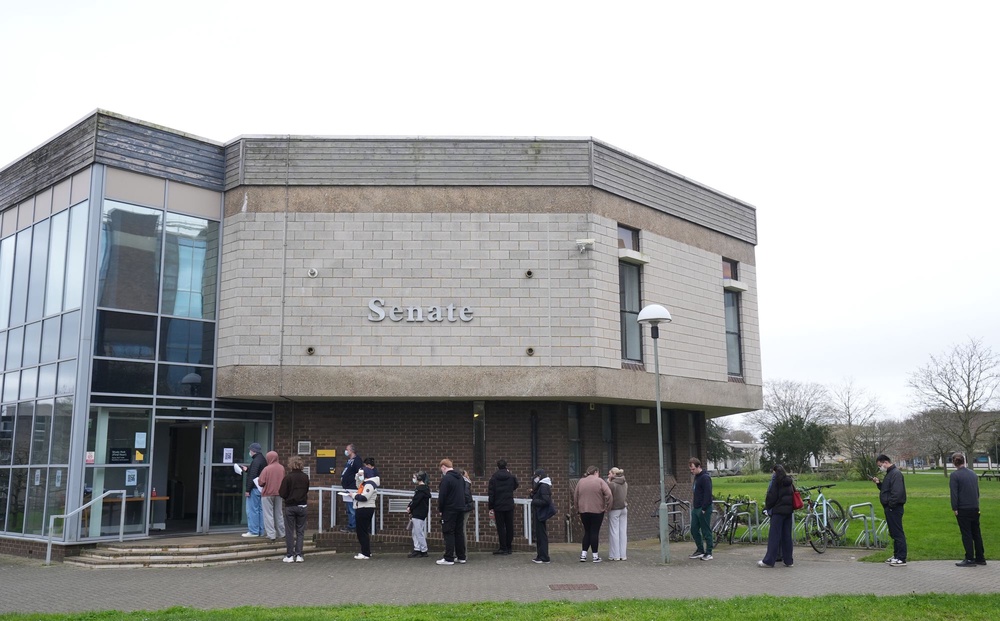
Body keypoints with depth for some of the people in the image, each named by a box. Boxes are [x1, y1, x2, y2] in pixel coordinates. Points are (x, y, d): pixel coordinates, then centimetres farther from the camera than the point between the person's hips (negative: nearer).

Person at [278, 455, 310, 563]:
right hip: (302, 506, 3)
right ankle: (299, 555, 7)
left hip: (290, 506, -3)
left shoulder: (288, 477, -14)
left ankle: (290, 555, 6)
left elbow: (282, 493, -13)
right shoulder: (305, 477, -1)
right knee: (300, 531, 9)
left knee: (289, 532, 5)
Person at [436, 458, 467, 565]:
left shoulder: (446, 478, -14)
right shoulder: (460, 477, 12)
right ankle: (461, 557, 15)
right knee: (459, 532, 12)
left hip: (449, 510, -8)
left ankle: (449, 558, -4)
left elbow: (442, 496, -15)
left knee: (448, 533, -3)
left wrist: (440, 509, -3)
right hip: (461, 508, 8)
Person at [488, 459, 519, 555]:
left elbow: (491, 494, -6)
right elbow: (515, 486, 19)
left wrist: (490, 506, 1)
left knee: (500, 527, 2)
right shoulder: (511, 477, -2)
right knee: (509, 526, 9)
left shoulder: (493, 478, -7)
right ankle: (508, 547, 13)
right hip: (509, 505, 2)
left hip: (498, 506, -2)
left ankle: (503, 548, 2)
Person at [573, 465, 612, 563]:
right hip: (597, 511, -3)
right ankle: (595, 556, 4)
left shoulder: (581, 482, 8)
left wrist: (578, 509, 17)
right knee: (595, 532, 2)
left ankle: (583, 554, 7)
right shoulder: (599, 481, -4)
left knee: (587, 532, 13)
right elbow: (608, 494, -14)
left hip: (583, 511, 3)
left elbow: (575, 497, 10)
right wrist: (607, 507, -6)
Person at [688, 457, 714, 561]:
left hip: (703, 509, -9)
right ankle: (700, 551, 21)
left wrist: (704, 509, -19)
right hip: (696, 509, 9)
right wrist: (693, 506, 13)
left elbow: (708, 494, -19)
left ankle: (708, 553, 7)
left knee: (706, 531, -1)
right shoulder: (696, 477, 14)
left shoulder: (705, 477, -14)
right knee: (694, 530, 11)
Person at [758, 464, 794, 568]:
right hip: (789, 511, 7)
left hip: (778, 511, -7)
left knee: (774, 536, -5)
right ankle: (788, 560, 11)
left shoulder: (775, 481, -8)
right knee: (787, 536, 9)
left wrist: (767, 507, 5)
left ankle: (769, 560, -5)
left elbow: (771, 497, -10)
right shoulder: (789, 482, 13)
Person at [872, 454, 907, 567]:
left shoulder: (896, 473, -15)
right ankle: (896, 555, 23)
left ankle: (901, 559, -4)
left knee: (898, 533, -7)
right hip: (889, 508, 11)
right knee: (894, 533, 15)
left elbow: (897, 492, -24)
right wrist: (878, 483, 8)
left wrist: (891, 505, -22)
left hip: (894, 508, -11)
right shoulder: (889, 473, 17)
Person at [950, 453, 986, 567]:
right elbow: (977, 491, 16)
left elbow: (954, 493, -14)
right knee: (976, 533, 13)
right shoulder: (973, 474, 9)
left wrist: (955, 508, -7)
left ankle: (970, 559, 0)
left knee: (966, 534, -2)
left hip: (963, 509, -6)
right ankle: (980, 558, 18)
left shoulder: (955, 475, -11)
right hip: (975, 508, 6)